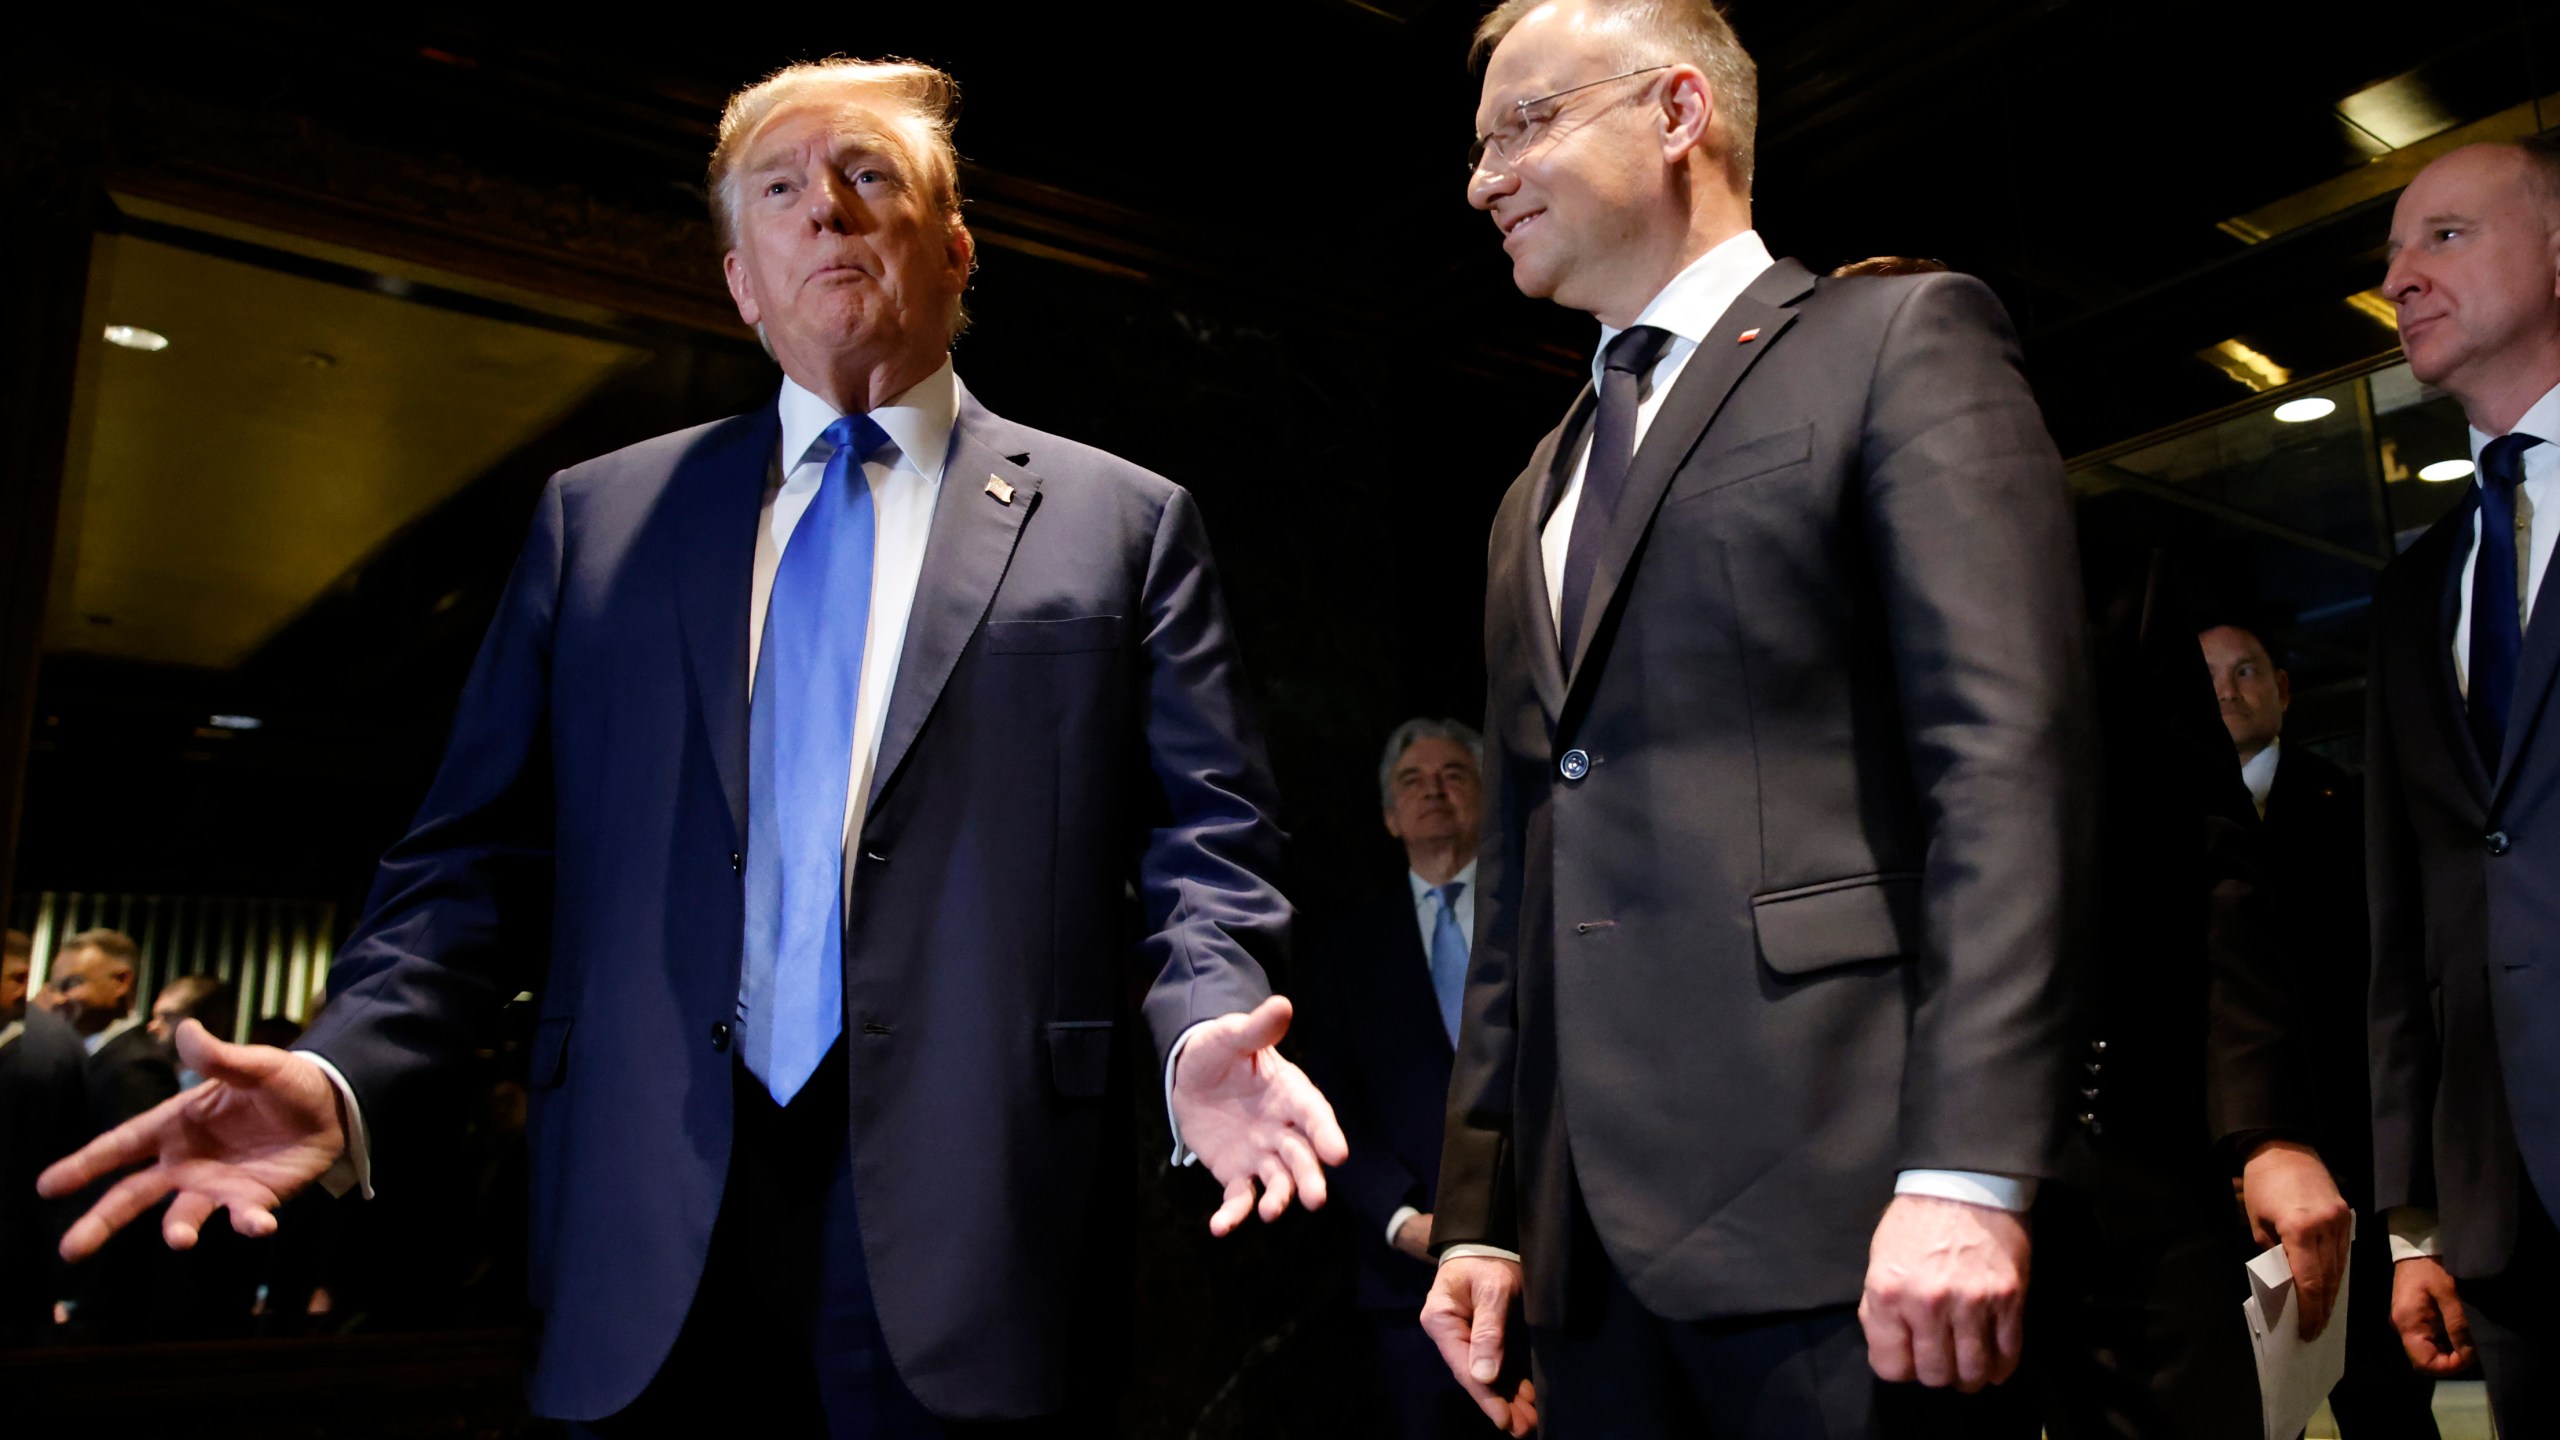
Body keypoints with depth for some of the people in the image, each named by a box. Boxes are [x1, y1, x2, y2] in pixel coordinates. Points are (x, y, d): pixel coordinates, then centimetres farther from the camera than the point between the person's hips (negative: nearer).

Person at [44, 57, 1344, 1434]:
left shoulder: (1123, 523, 7)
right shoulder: (597, 517, 13)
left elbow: (1204, 844, 1)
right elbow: (486, 849, 9)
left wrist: (1205, 1034, -18)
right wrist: (343, 1073, -7)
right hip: (651, 1252, 2)